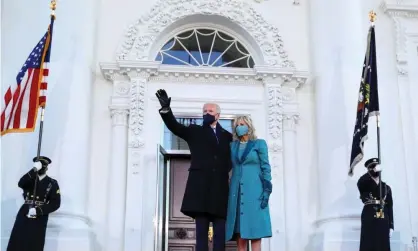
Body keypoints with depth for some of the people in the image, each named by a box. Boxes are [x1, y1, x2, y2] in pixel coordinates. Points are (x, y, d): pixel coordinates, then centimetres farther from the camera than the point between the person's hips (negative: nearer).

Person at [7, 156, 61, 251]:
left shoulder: (52, 183, 6)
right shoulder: (30, 179, 11)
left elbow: (56, 203, -3)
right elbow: (21, 184, -14)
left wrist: (38, 211, -13)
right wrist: (34, 169, -20)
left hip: (39, 219, -2)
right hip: (24, 215, 2)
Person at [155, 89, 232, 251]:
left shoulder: (227, 136, 16)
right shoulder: (195, 131, 12)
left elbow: (232, 158, 15)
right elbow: (174, 126, -2)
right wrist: (166, 108, -18)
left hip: (220, 189, 2)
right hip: (201, 187, -1)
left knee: (220, 233, 1)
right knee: (201, 232, -1)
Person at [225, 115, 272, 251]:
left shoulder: (259, 143, 5)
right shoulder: (232, 146, 15)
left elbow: (266, 168, -1)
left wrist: (266, 190, -11)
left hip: (254, 191, -4)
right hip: (237, 191, 4)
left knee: (254, 229, -7)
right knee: (239, 230, 1)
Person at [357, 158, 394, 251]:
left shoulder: (386, 187, 17)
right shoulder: (364, 185, 9)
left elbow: (390, 207, 13)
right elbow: (360, 182, -18)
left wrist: (391, 226, 6)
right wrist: (372, 171, -18)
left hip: (383, 222, 3)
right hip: (369, 220, -3)